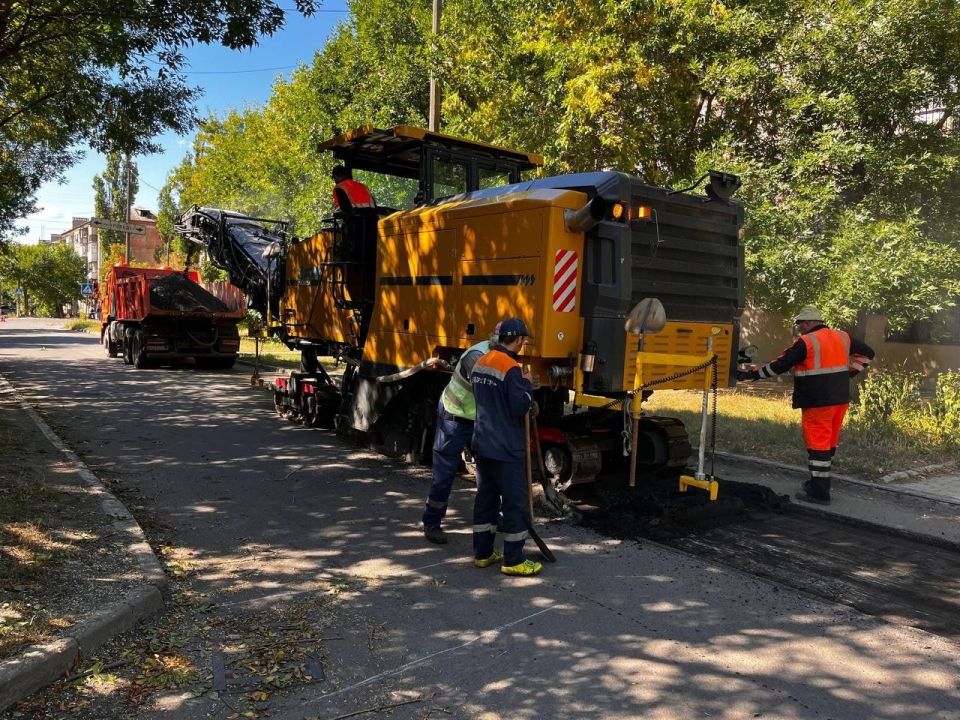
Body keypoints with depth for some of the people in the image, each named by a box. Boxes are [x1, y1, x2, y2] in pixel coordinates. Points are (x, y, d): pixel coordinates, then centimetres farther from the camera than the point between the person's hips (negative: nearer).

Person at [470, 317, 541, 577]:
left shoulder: (480, 364, 8)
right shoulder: (512, 368, -19)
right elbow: (520, 407, -20)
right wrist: (528, 384, -5)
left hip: (482, 445, 9)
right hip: (506, 448, -8)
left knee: (485, 498, 15)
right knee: (514, 502, 1)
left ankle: (482, 553, 23)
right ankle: (513, 561, 8)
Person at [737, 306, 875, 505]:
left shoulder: (806, 342, -13)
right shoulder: (842, 337, 9)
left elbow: (780, 365, -15)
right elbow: (867, 353, 21)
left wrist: (752, 374, -8)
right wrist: (849, 371, 19)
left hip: (818, 403, -7)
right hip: (840, 400, 7)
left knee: (818, 444, -2)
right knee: (829, 443, 17)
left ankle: (819, 493, 0)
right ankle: (819, 481, 30)